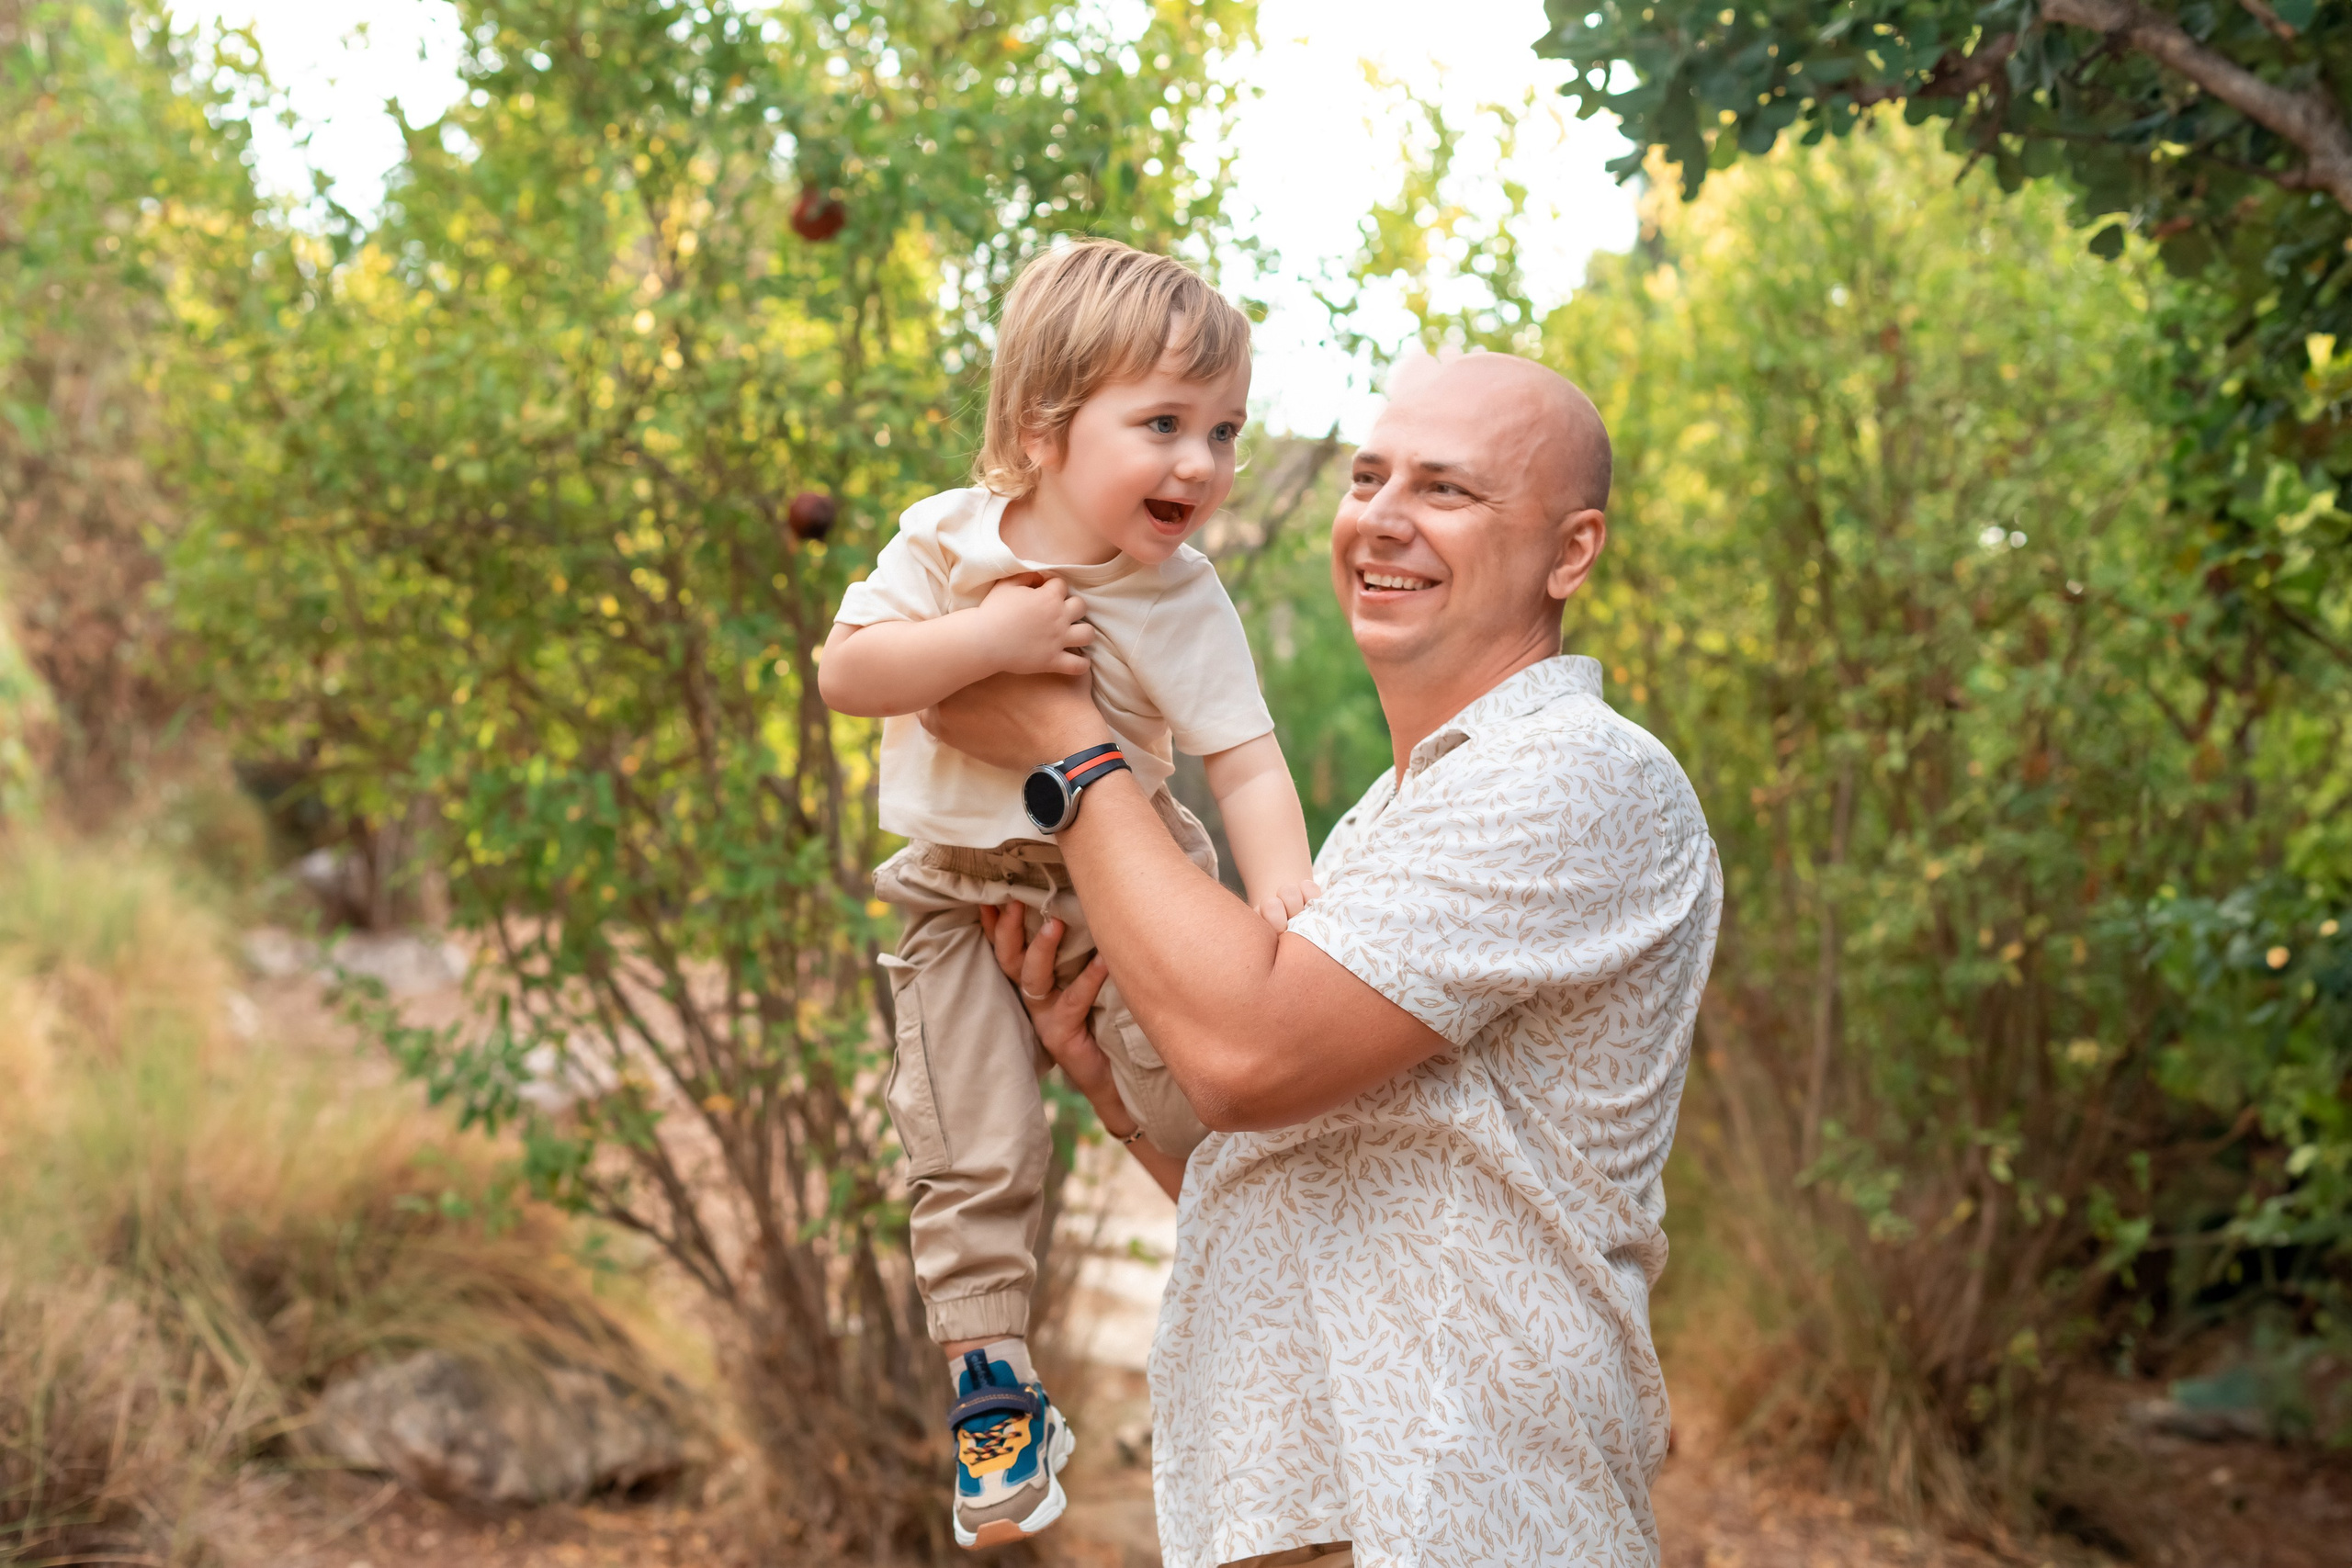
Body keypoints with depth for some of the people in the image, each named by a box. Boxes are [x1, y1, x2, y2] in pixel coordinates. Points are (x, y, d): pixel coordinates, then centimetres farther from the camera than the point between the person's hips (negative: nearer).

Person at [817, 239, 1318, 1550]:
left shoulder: (1181, 597, -13)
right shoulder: (947, 542, -11)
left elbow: (1245, 756, -17)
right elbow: (847, 670, -20)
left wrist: (1281, 881, -34)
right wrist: (992, 636, -31)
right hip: (965, 893, 1)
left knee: (1189, 1076, -17)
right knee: (972, 1150, -3)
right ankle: (993, 1388, 12)